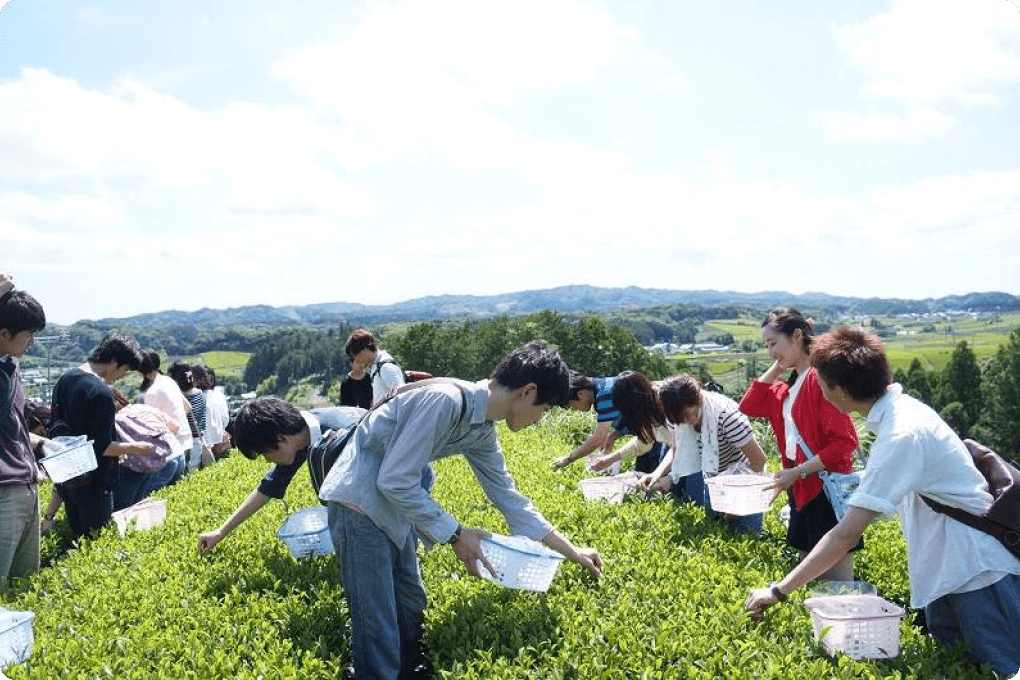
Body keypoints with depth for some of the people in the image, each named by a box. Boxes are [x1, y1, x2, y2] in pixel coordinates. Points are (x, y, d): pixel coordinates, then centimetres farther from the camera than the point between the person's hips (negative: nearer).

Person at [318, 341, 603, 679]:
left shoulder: (483, 431, 1)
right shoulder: (445, 400, -27)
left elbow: (507, 495, 11)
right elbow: (395, 481, -27)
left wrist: (572, 552, 14)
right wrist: (455, 535, -18)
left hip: (393, 503, 9)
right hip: (360, 502, -9)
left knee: (411, 606, 20)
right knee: (380, 634, -5)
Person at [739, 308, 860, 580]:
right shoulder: (789, 388, 13)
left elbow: (845, 442, -20)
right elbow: (749, 405, 12)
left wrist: (798, 471, -20)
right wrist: (776, 368, 7)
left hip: (827, 488, -9)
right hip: (802, 489, 9)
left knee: (836, 577, -3)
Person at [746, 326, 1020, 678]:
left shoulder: (902, 436, -28)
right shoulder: (904, 408, 1)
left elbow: (845, 535, -29)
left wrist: (778, 591, -25)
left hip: (978, 571, -9)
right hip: (947, 567, 10)